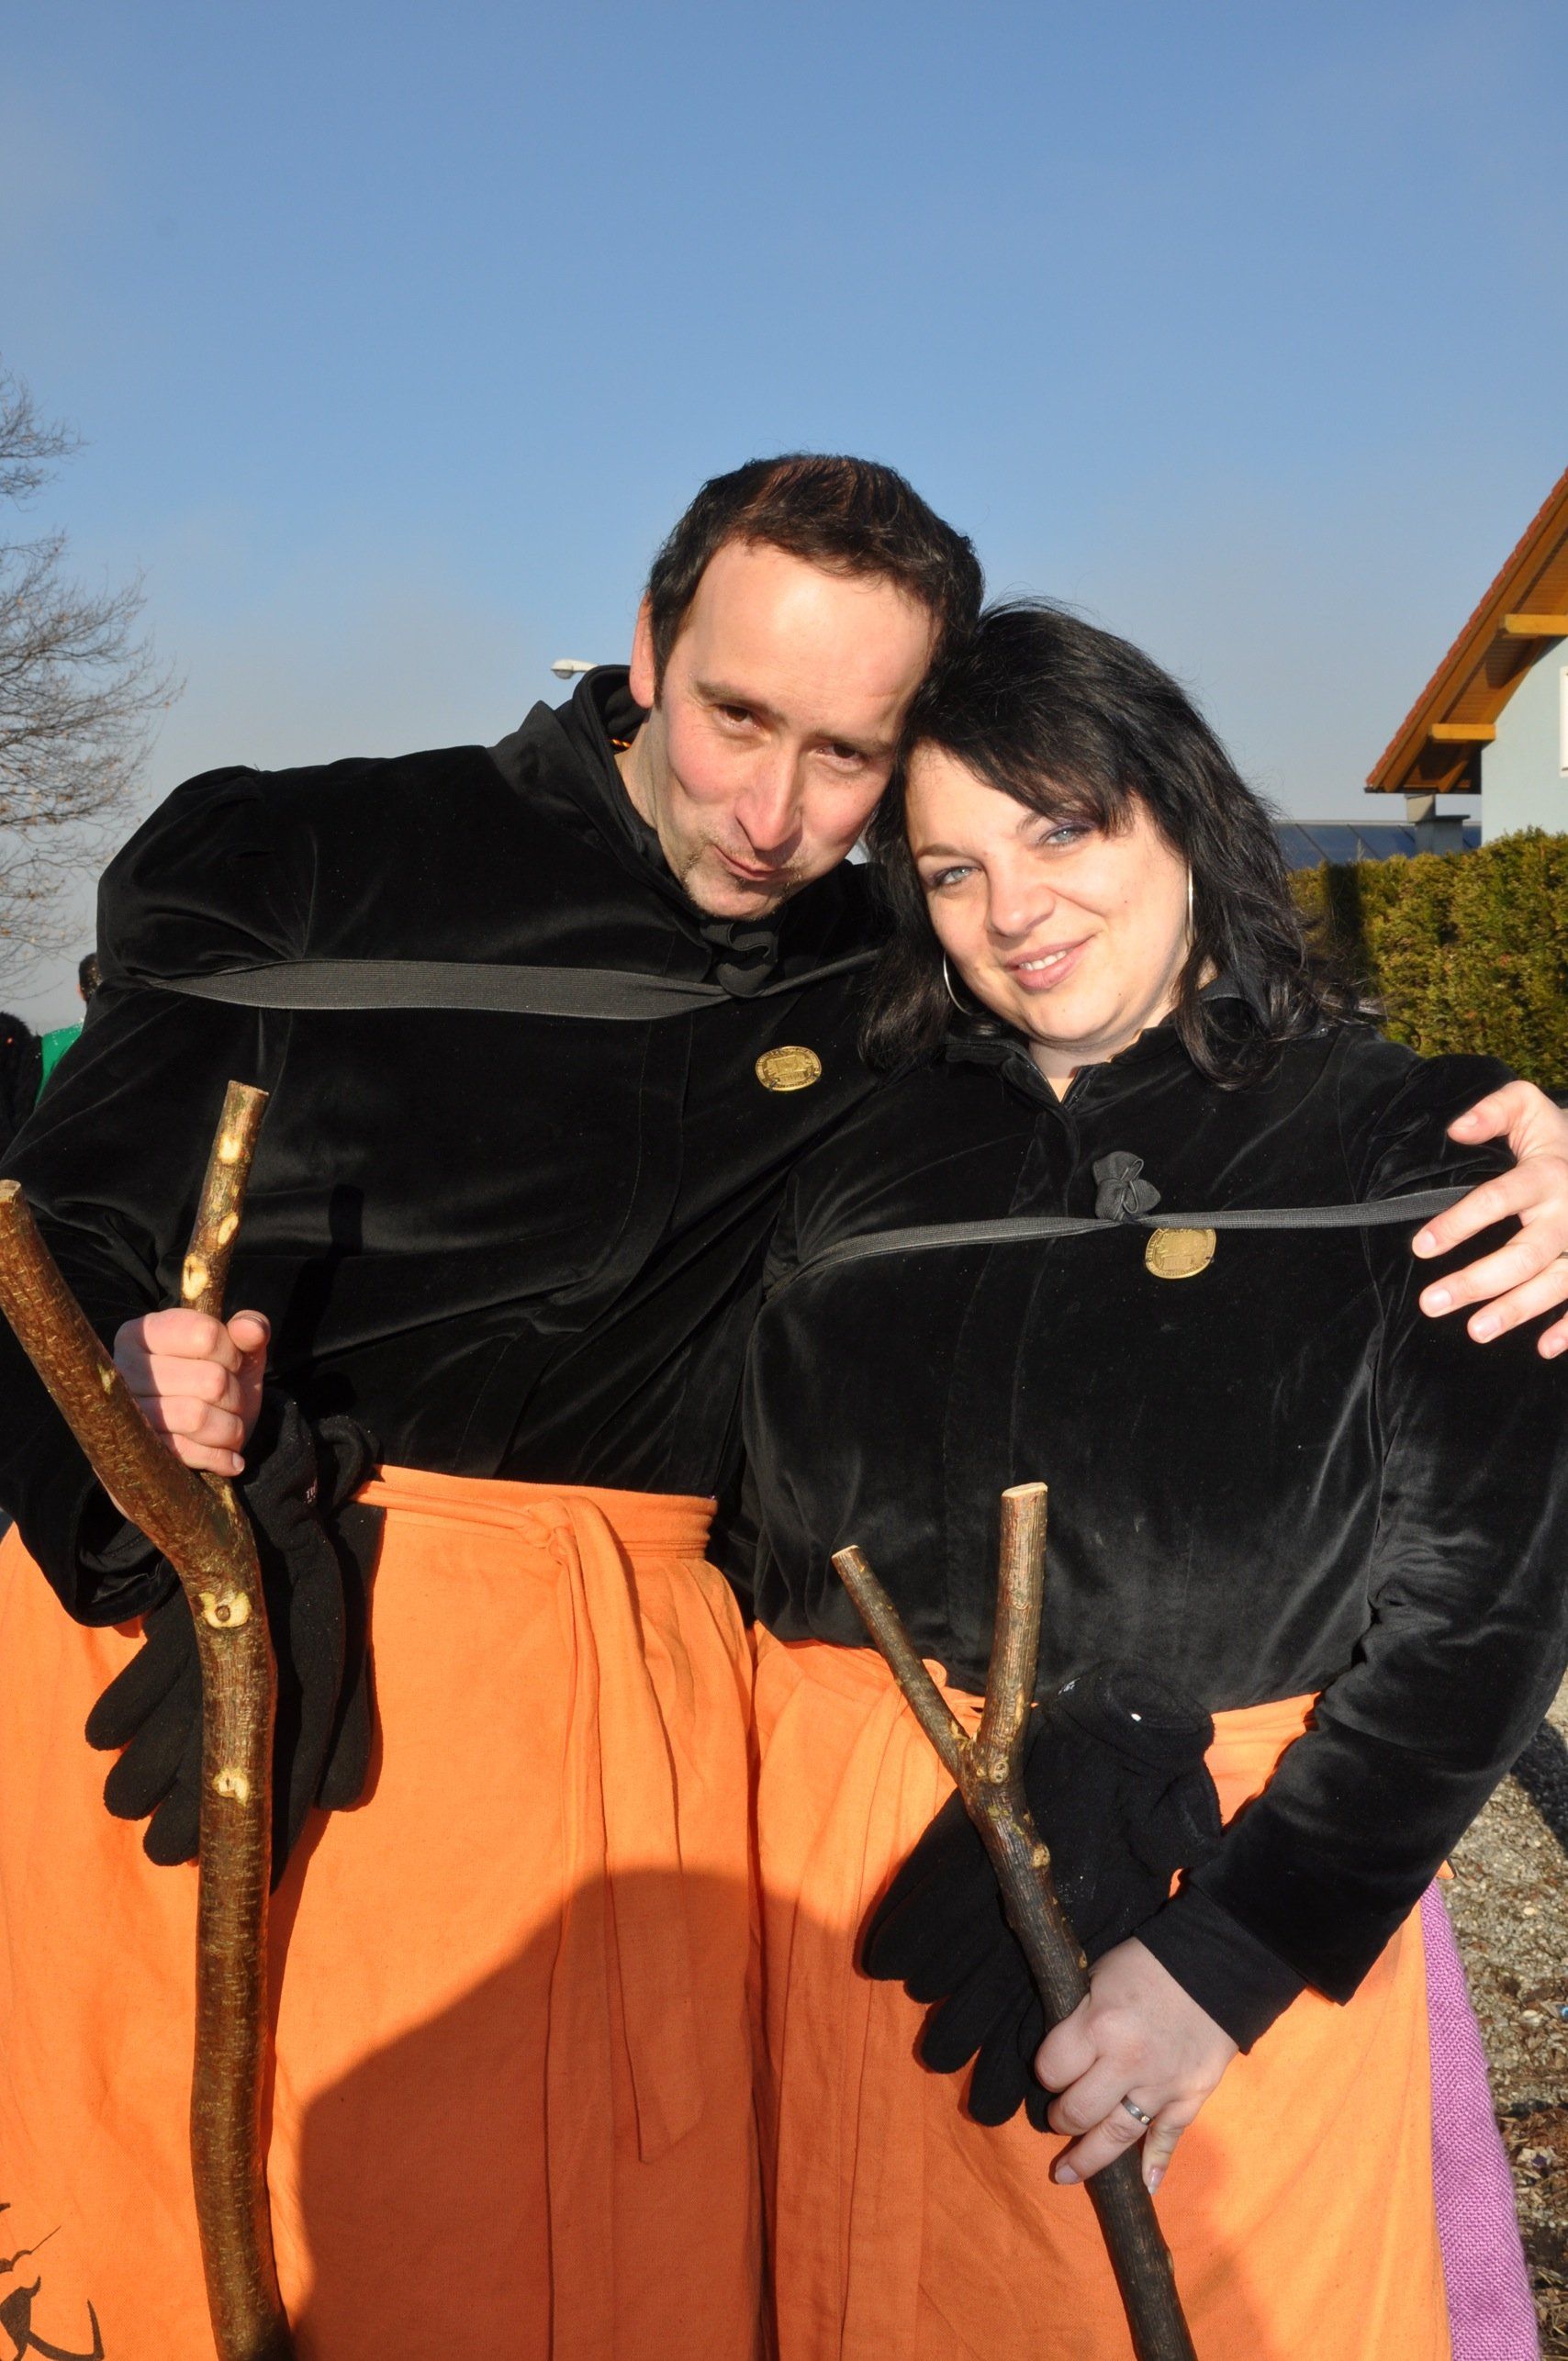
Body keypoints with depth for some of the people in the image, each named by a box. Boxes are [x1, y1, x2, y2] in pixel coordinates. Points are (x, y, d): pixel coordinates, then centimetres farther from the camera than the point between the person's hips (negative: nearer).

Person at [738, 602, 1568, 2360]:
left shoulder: (1404, 1142, -6)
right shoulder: (860, 1160, 4)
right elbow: (768, 1522, 8)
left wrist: (1229, 1954, -15)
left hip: (1247, 1885, -2)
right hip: (861, 1884, 3)